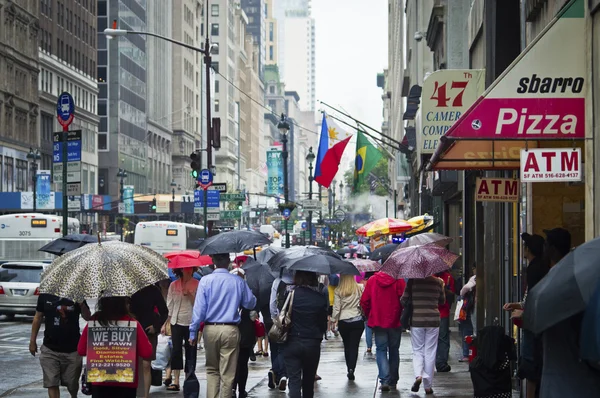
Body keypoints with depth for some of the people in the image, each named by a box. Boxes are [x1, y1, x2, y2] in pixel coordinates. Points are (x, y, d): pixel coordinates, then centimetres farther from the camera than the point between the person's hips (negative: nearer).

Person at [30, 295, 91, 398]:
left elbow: (87, 317, -8)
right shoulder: (45, 297, -3)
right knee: (52, 384, -3)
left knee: (72, 384, 13)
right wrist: (33, 341, 9)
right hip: (50, 349, 1)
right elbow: (38, 318, 8)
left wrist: (81, 304, -28)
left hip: (72, 350, 0)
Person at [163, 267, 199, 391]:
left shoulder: (197, 284, 1)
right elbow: (169, 306, 7)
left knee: (190, 350, 4)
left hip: (192, 322, -1)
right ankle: (175, 381, -5)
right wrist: (165, 324, 4)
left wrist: (190, 295, -17)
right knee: (176, 349, -5)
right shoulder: (174, 285, 6)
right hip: (177, 321, 1)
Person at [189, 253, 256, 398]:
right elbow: (251, 303, 7)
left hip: (210, 329, 1)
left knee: (212, 369, 15)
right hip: (230, 330, -1)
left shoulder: (205, 281, -4)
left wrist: (193, 332, -3)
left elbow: (199, 308, -7)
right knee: (228, 373, 4)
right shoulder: (238, 282, -2)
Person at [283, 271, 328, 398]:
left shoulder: (290, 293, -9)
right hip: (313, 343, 2)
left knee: (294, 381, -3)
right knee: (309, 380, 18)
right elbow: (324, 324, 2)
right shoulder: (321, 297, -5)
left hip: (292, 342, -2)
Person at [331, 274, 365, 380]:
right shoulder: (360, 288, -4)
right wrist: (364, 315, 14)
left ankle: (349, 369, 18)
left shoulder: (338, 291, -6)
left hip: (343, 322, 0)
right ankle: (351, 369, -15)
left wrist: (333, 320, 6)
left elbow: (336, 308, -4)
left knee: (347, 346, 15)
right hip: (357, 321, 0)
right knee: (354, 346, 0)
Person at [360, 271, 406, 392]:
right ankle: (392, 381, 18)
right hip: (395, 322, 0)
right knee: (394, 350, 13)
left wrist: (369, 316, 14)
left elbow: (364, 301, -1)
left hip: (378, 322, 1)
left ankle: (385, 380, -12)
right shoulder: (399, 281, -9)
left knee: (381, 349, 5)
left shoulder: (372, 280, -3)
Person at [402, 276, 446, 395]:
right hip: (433, 320, 1)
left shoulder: (413, 281, -6)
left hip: (416, 320, -1)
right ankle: (428, 386, 9)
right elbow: (442, 301, 13)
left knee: (417, 350, 11)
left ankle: (418, 375, -14)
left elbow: (404, 300, -2)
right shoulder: (438, 282, 0)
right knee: (430, 352, 7)